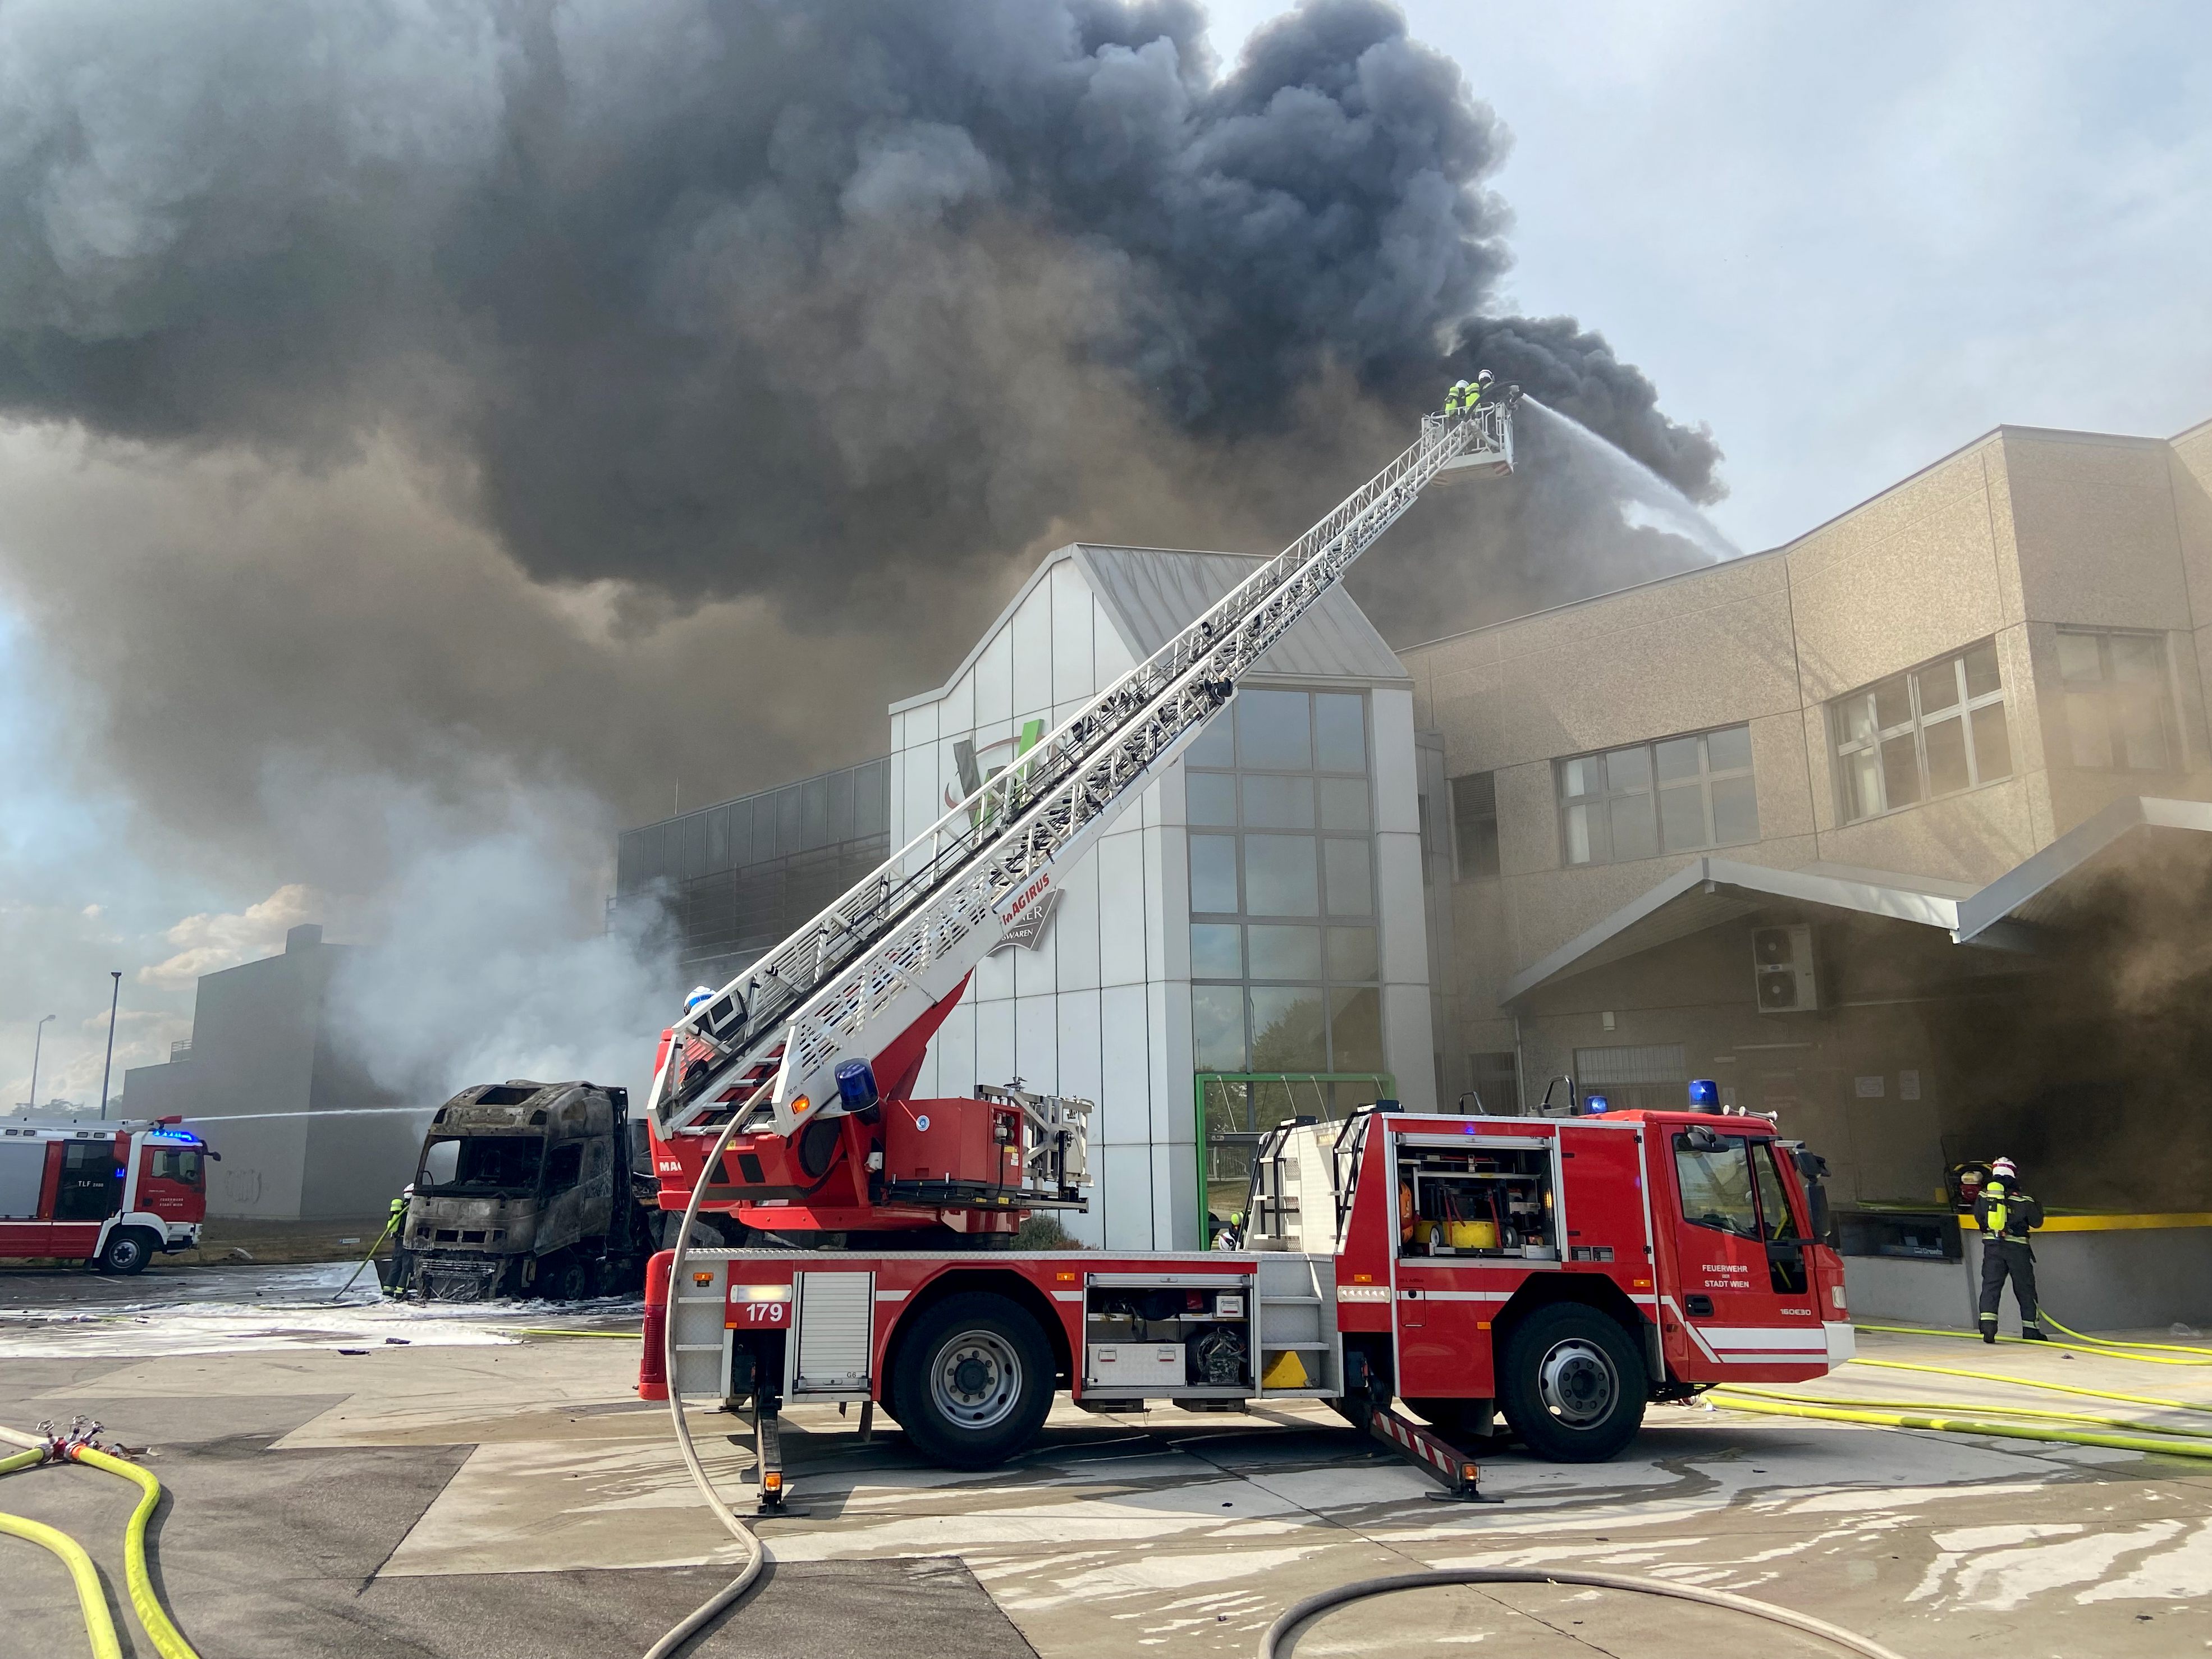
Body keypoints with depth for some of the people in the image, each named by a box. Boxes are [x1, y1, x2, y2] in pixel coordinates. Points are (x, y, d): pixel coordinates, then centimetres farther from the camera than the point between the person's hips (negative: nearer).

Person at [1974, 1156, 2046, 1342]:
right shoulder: (2023, 1200, -5)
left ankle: (1988, 1324, -16)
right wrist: (2038, 1208, 25)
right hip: (2017, 1248, -1)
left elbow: (1979, 1218, 12)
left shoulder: (1983, 1196, 1)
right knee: (2025, 1288, 11)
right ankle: (2031, 1329, 17)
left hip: (1992, 1246, 1)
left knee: (1990, 1285, 0)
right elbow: (2036, 1222, 7)